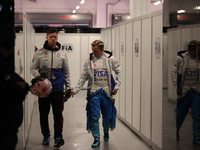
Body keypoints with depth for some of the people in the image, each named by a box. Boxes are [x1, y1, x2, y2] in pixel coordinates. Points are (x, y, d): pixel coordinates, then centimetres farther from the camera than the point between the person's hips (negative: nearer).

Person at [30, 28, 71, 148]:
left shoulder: (62, 53, 9)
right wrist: (38, 76, -13)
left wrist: (68, 87, 10)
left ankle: (58, 136, -5)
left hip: (58, 89, 0)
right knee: (44, 114, 8)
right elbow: (33, 68, 8)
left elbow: (66, 72, 14)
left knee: (58, 113, -6)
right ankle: (46, 136, 21)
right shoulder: (39, 53, 5)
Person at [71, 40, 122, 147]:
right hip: (94, 91, 0)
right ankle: (96, 138, 5)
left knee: (107, 115, 8)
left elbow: (118, 72, 9)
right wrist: (75, 90, 1)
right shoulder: (89, 61, 2)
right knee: (94, 116, -5)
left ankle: (106, 130, 38)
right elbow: (83, 78, 6)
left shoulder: (110, 59, -1)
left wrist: (116, 86, 0)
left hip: (106, 91, 0)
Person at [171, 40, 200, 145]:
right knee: (181, 114, 8)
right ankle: (176, 132, 33)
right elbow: (174, 72, -2)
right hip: (184, 90, -2)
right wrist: (176, 86, -10)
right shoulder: (181, 58, -3)